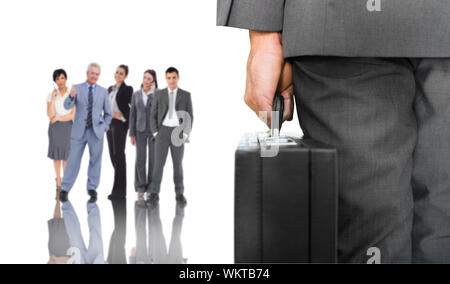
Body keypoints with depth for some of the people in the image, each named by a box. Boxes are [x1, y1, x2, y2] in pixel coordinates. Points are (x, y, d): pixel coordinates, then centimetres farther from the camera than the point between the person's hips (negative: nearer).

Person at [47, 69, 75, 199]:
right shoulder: (51, 95, 1)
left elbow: (73, 114, -8)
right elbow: (50, 114, -9)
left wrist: (57, 118, -8)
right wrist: (53, 98, -15)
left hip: (68, 127, -1)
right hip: (54, 128, 1)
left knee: (66, 156, 1)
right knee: (56, 155, 7)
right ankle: (58, 183, 19)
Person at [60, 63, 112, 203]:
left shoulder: (103, 91, 6)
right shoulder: (77, 88, 2)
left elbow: (108, 113, 13)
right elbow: (67, 106, -11)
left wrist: (104, 128, 2)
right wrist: (71, 96, -31)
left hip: (96, 131, 1)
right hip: (79, 131, -1)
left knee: (95, 161, 4)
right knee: (73, 160, 1)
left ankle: (92, 189, 15)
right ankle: (65, 189, 10)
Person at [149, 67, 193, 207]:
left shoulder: (186, 95, 4)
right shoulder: (159, 94, 4)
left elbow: (189, 116, 3)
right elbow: (153, 115, 5)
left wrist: (186, 134, -8)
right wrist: (155, 133, -5)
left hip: (178, 133, 0)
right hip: (163, 131, 0)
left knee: (178, 164, 4)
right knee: (158, 163, -6)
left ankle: (180, 194, 13)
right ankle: (154, 194, -1)